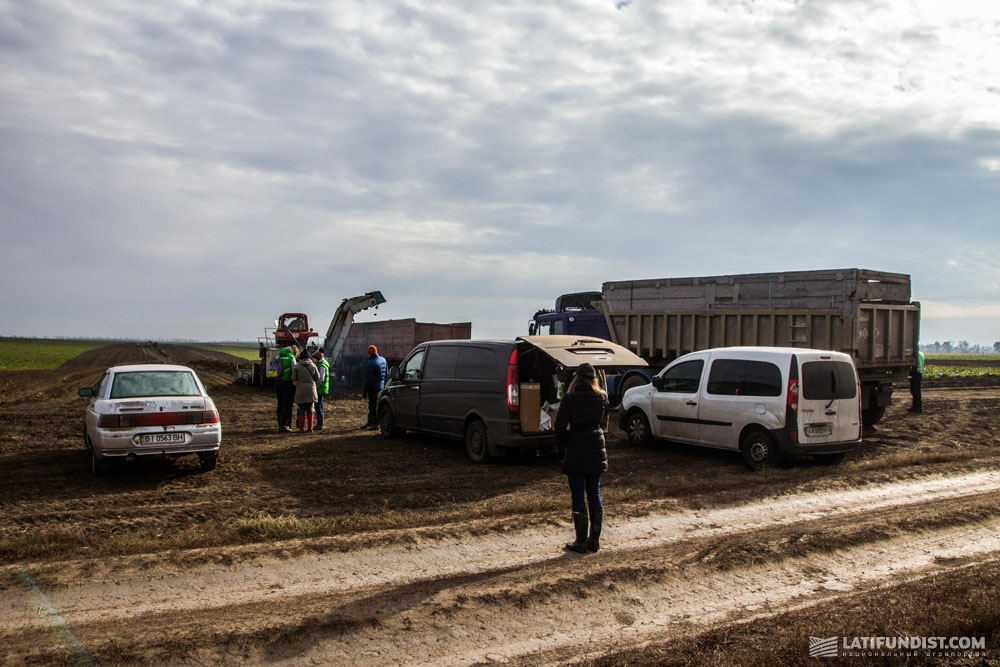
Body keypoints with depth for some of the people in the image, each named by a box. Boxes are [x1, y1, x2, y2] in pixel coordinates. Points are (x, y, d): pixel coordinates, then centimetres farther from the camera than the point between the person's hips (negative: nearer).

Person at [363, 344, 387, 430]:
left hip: (373, 387, -8)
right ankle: (370, 422, 25)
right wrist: (384, 383, 22)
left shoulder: (370, 363, -17)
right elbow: (387, 374, 15)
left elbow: (368, 378, -18)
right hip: (381, 386, 8)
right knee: (372, 404, 17)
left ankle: (375, 424, -2)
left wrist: (365, 389, -13)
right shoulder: (383, 360, 9)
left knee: (373, 405, -3)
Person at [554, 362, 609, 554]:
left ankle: (581, 541, 5)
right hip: (597, 451, 4)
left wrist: (566, 442, 2)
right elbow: (604, 421, 12)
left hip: (576, 452, -4)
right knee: (594, 494, 12)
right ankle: (595, 540, 16)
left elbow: (559, 426, -13)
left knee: (578, 497, 2)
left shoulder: (569, 398, -11)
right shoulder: (601, 398, 1)